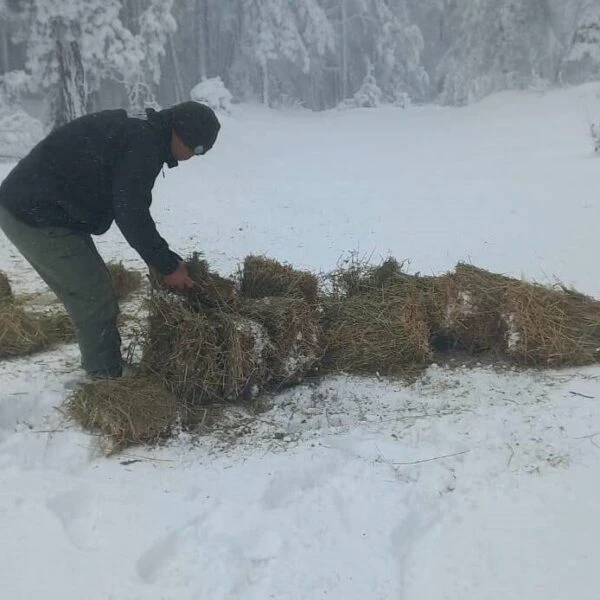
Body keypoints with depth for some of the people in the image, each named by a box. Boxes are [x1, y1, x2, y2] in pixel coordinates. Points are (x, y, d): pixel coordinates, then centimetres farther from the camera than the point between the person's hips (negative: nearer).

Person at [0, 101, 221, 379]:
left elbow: (129, 207, 19)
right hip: (36, 217, -10)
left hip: (34, 208, 10)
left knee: (93, 289, 18)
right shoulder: (143, 143, -18)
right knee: (96, 301, -3)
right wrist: (167, 266, -10)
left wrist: (166, 259, 16)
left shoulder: (138, 132, 15)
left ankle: (102, 372, 31)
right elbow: (131, 215, -20)